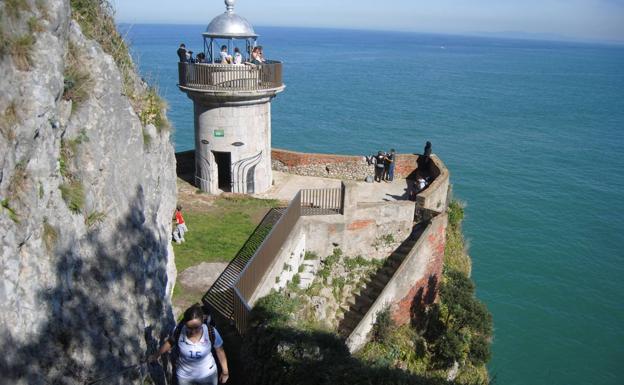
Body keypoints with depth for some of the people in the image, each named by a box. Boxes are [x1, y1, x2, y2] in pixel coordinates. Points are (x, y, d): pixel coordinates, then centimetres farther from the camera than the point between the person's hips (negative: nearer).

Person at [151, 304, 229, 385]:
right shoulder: (178, 330, -27)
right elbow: (170, 342, -4)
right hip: (184, 375, 1)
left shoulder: (211, 332, -29)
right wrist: (156, 355, 12)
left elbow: (220, 351, -12)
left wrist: (225, 371, -1)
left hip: (207, 374, -1)